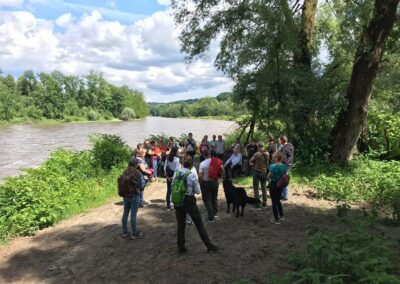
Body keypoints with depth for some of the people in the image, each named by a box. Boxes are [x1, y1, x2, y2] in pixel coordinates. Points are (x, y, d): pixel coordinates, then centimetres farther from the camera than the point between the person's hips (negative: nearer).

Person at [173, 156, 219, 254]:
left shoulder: (176, 173, -1)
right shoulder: (192, 175, -13)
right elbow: (197, 191, -7)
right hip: (189, 201, -4)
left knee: (181, 225, 14)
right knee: (199, 224, 6)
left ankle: (181, 247, 22)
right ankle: (209, 246, 15)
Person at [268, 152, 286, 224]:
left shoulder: (274, 167, -20)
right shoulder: (284, 167, -2)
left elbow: (268, 177, -12)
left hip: (273, 185, -6)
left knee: (274, 202, 5)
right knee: (278, 200, 24)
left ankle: (276, 220, 12)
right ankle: (281, 216, 31)